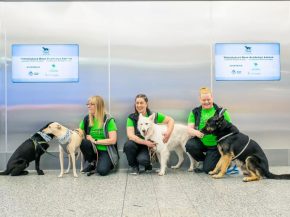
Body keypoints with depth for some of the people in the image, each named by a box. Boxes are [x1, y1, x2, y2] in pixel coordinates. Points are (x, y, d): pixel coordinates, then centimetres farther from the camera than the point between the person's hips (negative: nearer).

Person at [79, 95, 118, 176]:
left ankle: (108, 162, 7)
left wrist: (95, 141, -15)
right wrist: (87, 137, -15)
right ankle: (93, 163, -2)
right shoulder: (86, 119, 1)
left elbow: (113, 140, -16)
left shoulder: (108, 120, -11)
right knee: (83, 142, -27)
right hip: (92, 150, 4)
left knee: (102, 171, -29)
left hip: (105, 151, -4)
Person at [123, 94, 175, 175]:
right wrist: (146, 142, -29)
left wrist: (168, 132, -19)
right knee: (128, 144, -33)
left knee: (142, 159, -33)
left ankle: (148, 164, 8)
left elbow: (171, 120, 0)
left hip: (149, 147, -1)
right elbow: (130, 135, -19)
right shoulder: (131, 118, -8)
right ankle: (134, 166, -4)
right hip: (137, 144, 1)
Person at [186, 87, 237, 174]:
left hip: (215, 145, -2)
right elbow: (190, 128, -7)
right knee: (189, 145, -29)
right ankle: (202, 161, 3)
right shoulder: (195, 112, 1)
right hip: (200, 142, 3)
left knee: (208, 169, -13)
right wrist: (196, 132, -30)